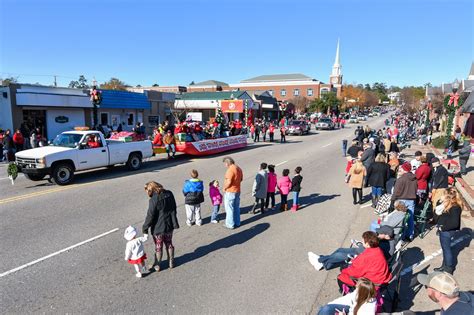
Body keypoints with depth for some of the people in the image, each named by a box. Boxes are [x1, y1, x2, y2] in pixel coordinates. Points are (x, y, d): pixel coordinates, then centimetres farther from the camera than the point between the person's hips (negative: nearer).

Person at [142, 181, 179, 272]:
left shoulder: (153, 200, -23)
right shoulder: (169, 194, -2)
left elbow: (150, 216, -20)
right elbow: (174, 209, 8)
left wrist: (145, 227, -6)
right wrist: (174, 223, 20)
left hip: (158, 228, -6)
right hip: (169, 225, 6)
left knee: (158, 247, 12)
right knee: (169, 244, 21)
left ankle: (157, 265, 29)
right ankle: (171, 263, 34)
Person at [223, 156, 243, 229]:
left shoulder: (230, 170, -22)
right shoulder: (238, 168, 6)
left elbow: (229, 182, -26)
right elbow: (241, 179, 17)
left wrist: (224, 188, -10)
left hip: (230, 192, -9)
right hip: (237, 191, 9)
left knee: (229, 209, 4)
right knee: (236, 208, 18)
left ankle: (230, 224, 12)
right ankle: (237, 223, 28)